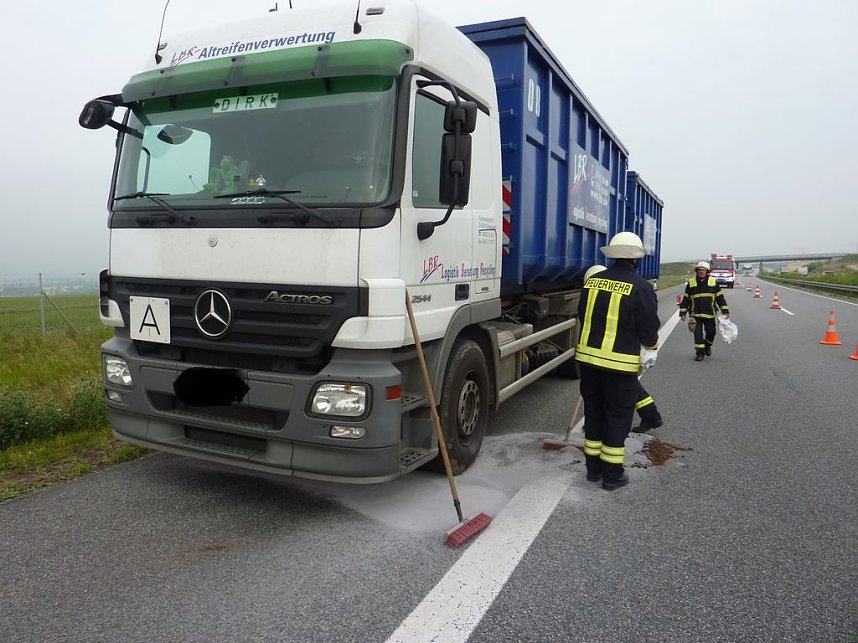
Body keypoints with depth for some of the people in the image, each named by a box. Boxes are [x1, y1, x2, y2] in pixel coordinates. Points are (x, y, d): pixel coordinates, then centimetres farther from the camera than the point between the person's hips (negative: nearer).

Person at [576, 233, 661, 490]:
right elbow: (649, 328, -7)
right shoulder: (640, 287, -13)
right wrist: (652, 346, 15)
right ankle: (612, 475, 17)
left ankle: (593, 468, 27)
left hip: (588, 356, 5)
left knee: (594, 413, 17)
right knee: (617, 418, 8)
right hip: (621, 363, -5)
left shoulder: (592, 281, 3)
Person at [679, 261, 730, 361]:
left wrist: (725, 311, 2)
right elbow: (685, 299, 6)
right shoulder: (691, 283, 2)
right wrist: (682, 313, 4)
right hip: (696, 314, -1)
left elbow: (720, 297, 6)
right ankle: (700, 353, 4)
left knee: (711, 332, 8)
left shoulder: (713, 282, 3)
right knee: (698, 334, -4)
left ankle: (708, 346, 37)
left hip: (710, 314, 1)